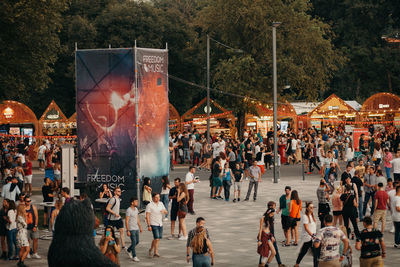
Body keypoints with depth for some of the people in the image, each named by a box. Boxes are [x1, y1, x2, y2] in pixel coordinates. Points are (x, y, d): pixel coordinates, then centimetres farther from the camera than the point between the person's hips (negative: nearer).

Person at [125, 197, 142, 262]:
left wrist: (140, 227, 17)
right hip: (131, 229, -8)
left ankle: (129, 250, 34)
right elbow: (126, 221, -16)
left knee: (137, 242, 13)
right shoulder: (129, 210, -15)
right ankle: (134, 256, 1)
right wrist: (127, 231, -18)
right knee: (134, 242, -6)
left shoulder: (136, 209, 10)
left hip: (136, 228, 8)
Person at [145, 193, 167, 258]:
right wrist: (149, 225, -17)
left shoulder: (161, 204, 9)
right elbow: (147, 216, -12)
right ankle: (156, 252, -2)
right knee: (156, 238, -13)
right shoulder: (149, 205, -10)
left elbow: (166, 212, 11)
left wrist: (163, 211, -14)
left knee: (158, 238, 9)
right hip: (153, 224, -6)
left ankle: (151, 249, 24)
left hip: (160, 224, 6)